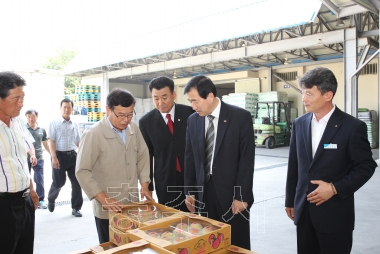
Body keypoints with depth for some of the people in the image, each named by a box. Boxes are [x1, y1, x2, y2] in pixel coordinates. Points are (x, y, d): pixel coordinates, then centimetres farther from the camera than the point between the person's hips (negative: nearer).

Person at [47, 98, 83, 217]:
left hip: (73, 155, 4)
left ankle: (76, 208, 13)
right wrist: (54, 158, -16)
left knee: (77, 182, 1)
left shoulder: (75, 125, 9)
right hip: (60, 155, -3)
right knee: (59, 182, 6)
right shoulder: (54, 123, -3)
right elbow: (51, 141, -8)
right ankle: (51, 199, 38)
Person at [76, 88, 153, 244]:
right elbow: (82, 171, -15)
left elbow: (143, 156, 11)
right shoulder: (93, 134, -17)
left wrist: (144, 184, 2)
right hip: (108, 208, -5)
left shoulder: (134, 129, 0)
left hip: (133, 204, 5)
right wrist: (102, 198, -20)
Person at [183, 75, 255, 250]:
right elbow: (190, 158, 9)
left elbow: (247, 159, -10)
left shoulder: (241, 117, -9)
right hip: (203, 193, 4)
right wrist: (189, 191, 8)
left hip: (232, 192, -3)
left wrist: (242, 196, -12)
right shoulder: (193, 120, 4)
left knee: (236, 245, 10)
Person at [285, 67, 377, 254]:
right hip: (303, 210, 4)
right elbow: (293, 165, 8)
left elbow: (366, 166, -5)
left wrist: (335, 188, -15)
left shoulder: (353, 127, -10)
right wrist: (290, 200, 11)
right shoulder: (299, 124, 3)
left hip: (335, 213, -4)